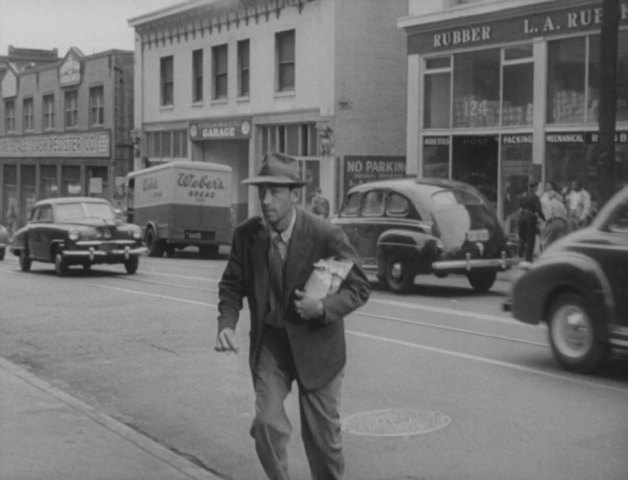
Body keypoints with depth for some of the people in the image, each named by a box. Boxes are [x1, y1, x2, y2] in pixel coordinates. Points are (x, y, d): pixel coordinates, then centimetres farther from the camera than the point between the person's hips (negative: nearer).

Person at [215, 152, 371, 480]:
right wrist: (227, 324, -14)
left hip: (316, 343, -2)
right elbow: (232, 285, 4)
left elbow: (359, 287, -10)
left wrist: (324, 308, -28)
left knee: (321, 434, 8)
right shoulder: (246, 235, -9)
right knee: (266, 423, -11)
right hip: (269, 342, 2)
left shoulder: (326, 236, -18)